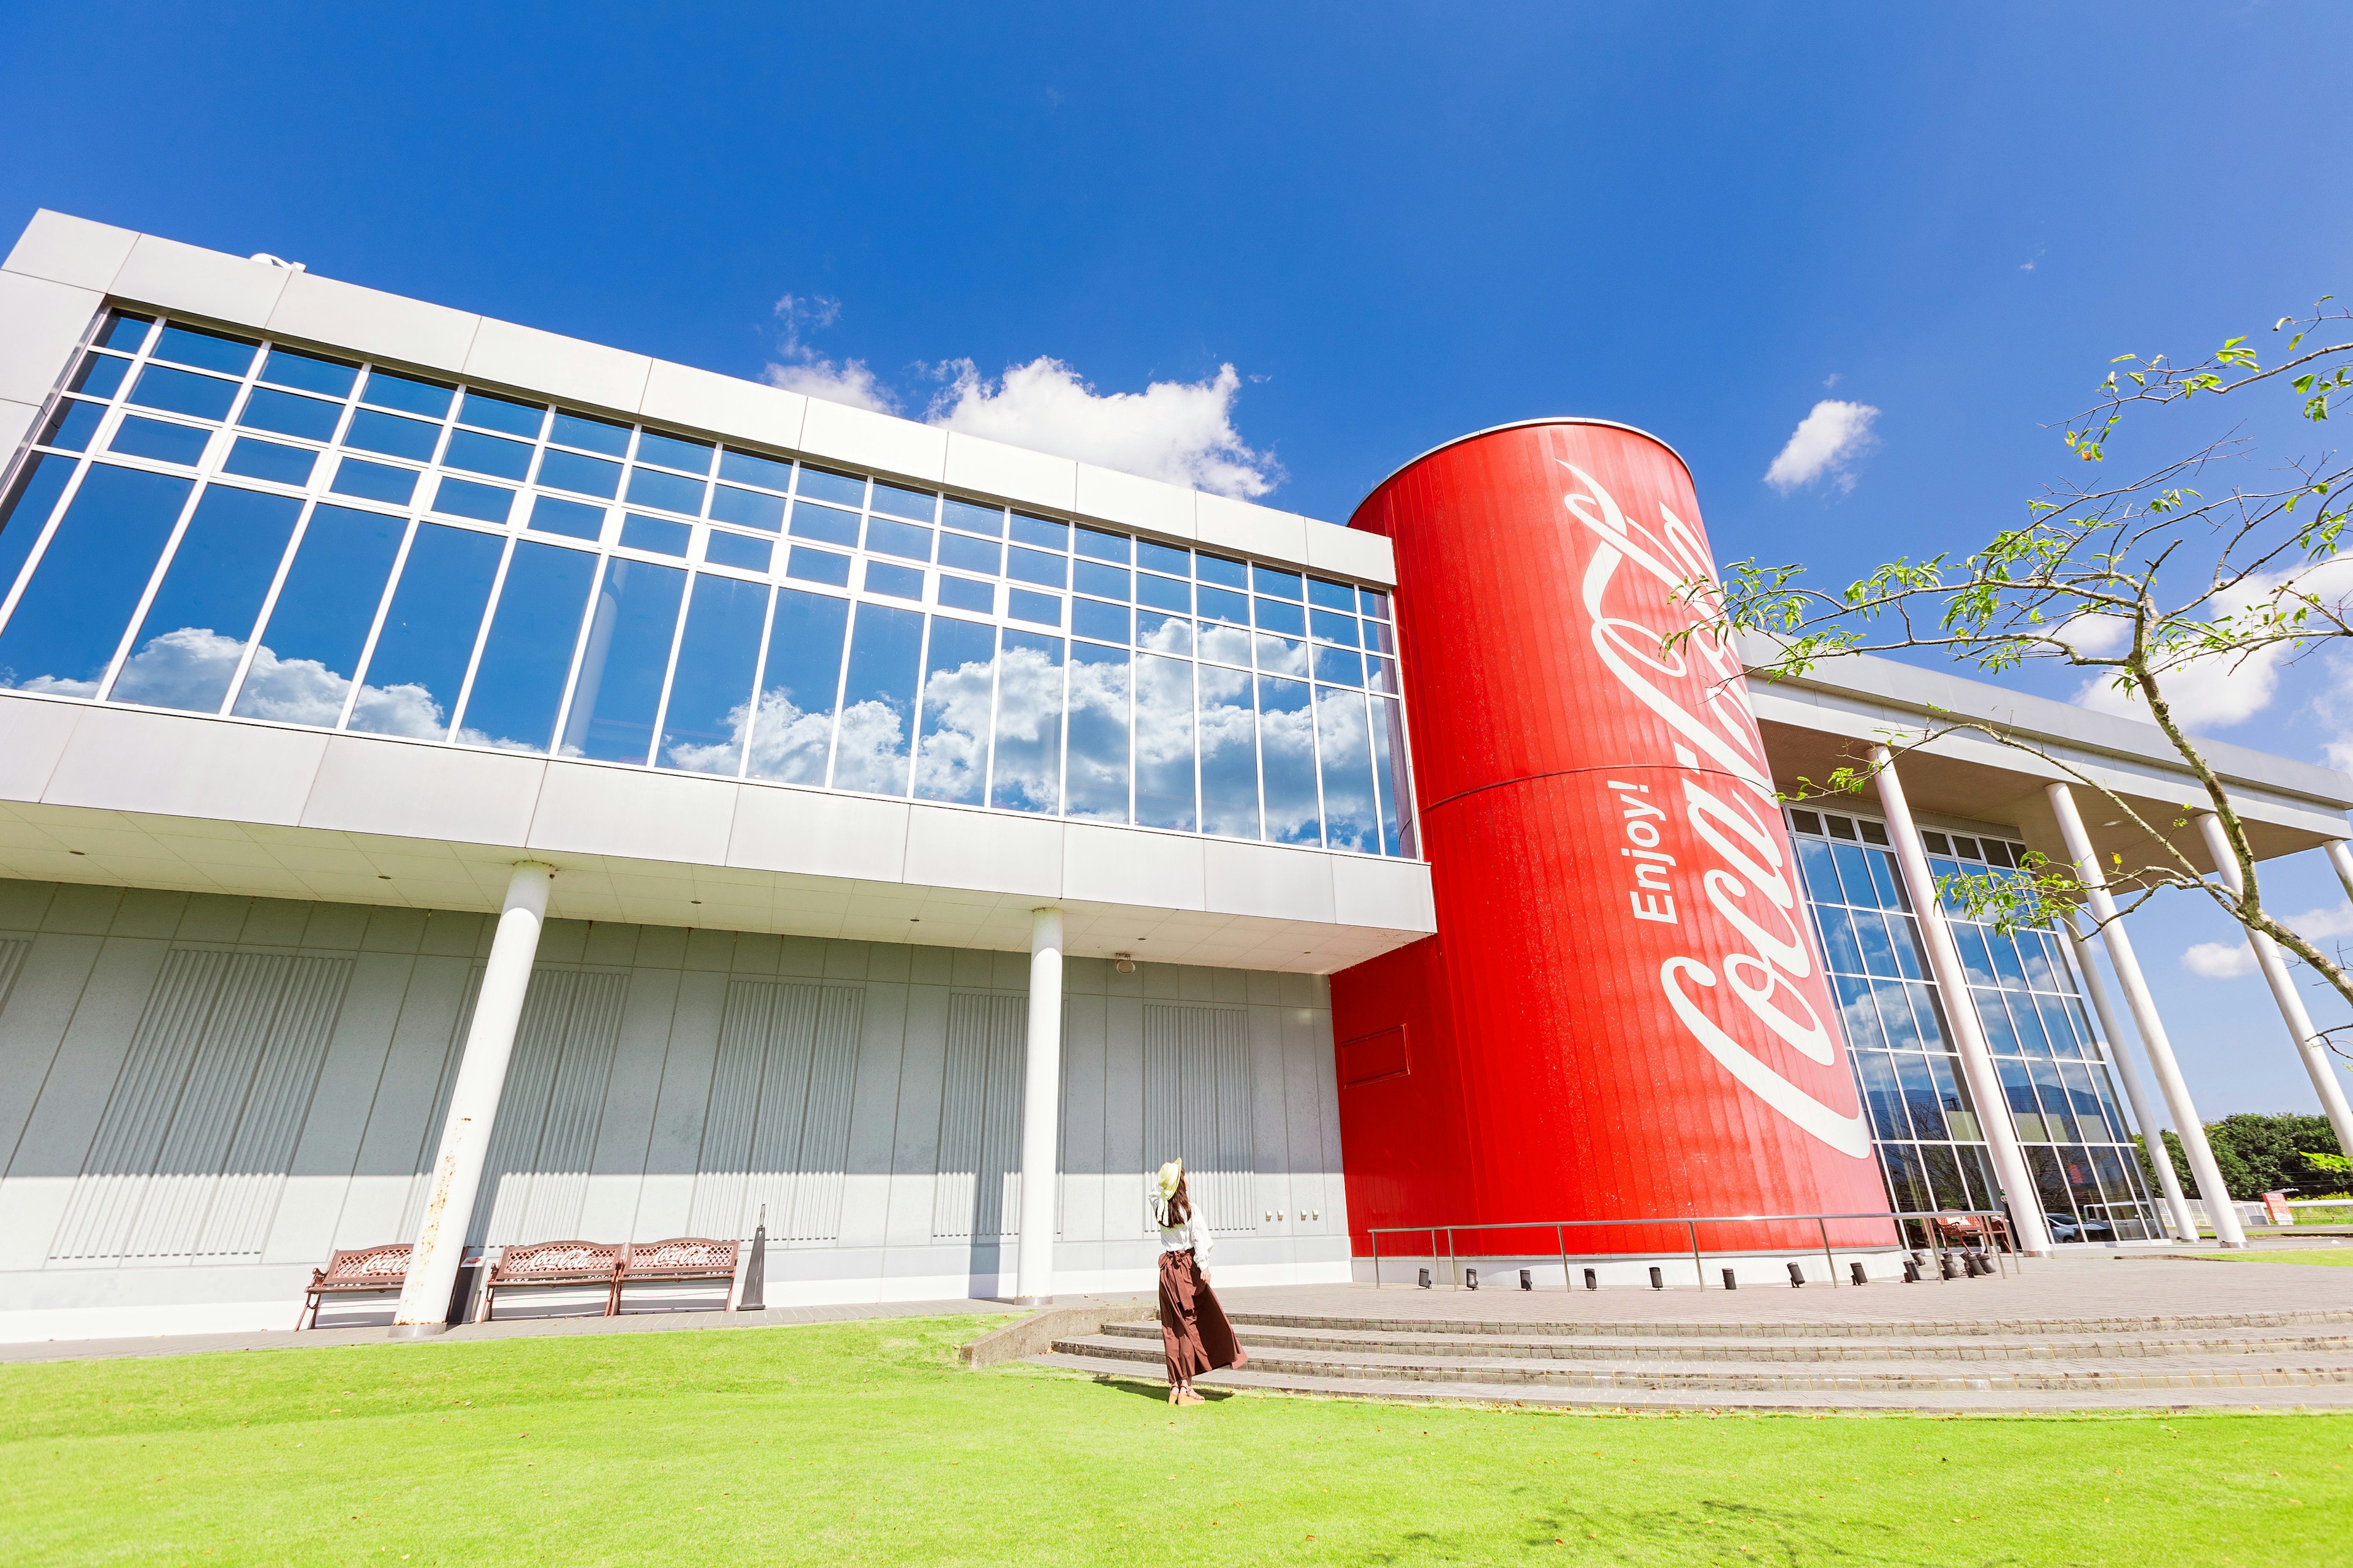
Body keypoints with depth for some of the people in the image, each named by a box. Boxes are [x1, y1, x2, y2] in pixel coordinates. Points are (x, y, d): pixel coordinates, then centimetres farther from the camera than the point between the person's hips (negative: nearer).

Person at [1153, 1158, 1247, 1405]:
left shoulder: (1160, 1208, 3)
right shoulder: (1191, 1209, -12)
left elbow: (1156, 1191, 25)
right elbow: (1199, 1237, -16)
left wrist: (1166, 1173, 16)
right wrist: (1203, 1267, -14)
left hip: (1167, 1270, 6)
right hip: (1187, 1268, -5)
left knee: (1172, 1328, 10)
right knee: (1190, 1325, 0)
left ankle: (1175, 1387, 15)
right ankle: (1186, 1388, 1)